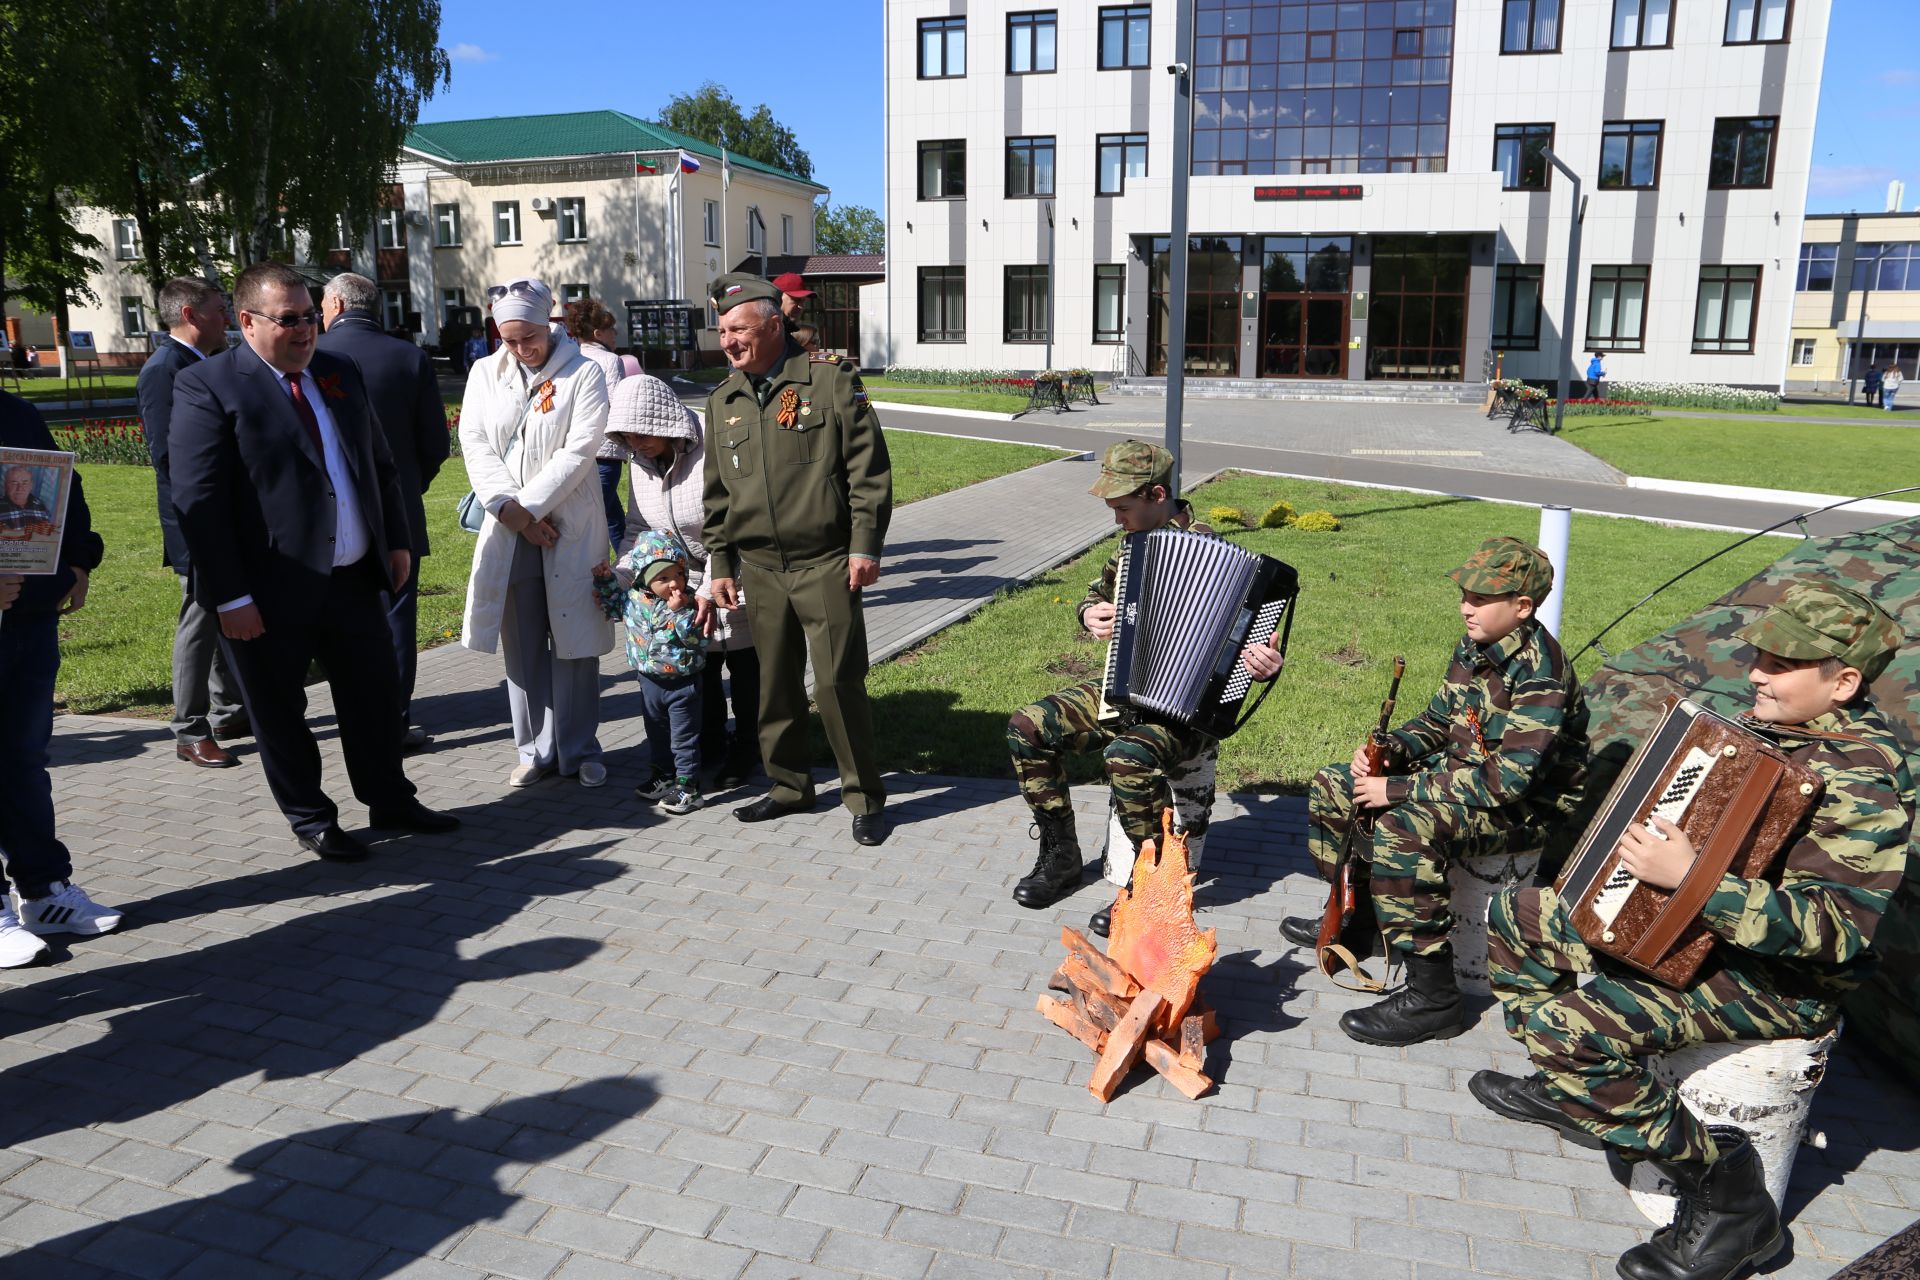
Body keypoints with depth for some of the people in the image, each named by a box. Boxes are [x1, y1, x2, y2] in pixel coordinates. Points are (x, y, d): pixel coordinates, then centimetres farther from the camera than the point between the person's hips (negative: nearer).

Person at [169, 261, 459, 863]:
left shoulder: (341, 373, 10)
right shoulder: (206, 385, -10)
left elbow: (379, 464, 17)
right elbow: (197, 499, -15)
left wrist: (396, 541, 11)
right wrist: (230, 597, -18)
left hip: (355, 578, 6)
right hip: (271, 591, -5)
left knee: (375, 695, 15)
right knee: (281, 713, 10)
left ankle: (390, 800, 33)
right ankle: (312, 821, 27)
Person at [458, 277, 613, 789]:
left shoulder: (584, 373, -1)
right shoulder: (485, 373, 11)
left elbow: (579, 450, -10)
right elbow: (475, 444, 2)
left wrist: (529, 507, -13)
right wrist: (510, 510, -11)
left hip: (569, 526, -3)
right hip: (507, 529, 3)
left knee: (574, 641, 1)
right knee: (521, 645, 7)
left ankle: (579, 750, 12)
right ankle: (536, 751, 17)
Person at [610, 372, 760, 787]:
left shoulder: (713, 451, -28)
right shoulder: (642, 462, -3)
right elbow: (637, 529, 5)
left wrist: (710, 592, -33)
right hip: (685, 578, 7)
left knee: (744, 663, 3)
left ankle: (746, 749, 20)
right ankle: (708, 747, 27)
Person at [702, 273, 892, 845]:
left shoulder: (831, 379, -3)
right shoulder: (723, 402, 12)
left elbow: (868, 469, -6)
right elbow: (717, 494, 17)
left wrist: (865, 546, -10)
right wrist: (720, 565, 14)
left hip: (826, 564, -5)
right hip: (760, 569, 5)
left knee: (839, 681, -4)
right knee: (775, 683, 11)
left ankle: (863, 797, 10)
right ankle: (789, 786, 27)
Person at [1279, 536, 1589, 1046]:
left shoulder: (1540, 672, -25)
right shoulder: (1474, 648, 2)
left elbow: (1508, 780, -31)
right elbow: (1438, 721, 15)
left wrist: (1399, 789, -29)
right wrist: (1388, 751, -7)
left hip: (1525, 807, -10)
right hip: (1462, 774, 10)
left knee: (1402, 829, -37)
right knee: (1334, 785, 8)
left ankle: (1433, 997, -27)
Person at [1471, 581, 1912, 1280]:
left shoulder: (1860, 783, -25)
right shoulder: (1777, 724, 3)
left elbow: (1831, 928, -34)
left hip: (1774, 981, -10)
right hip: (1698, 925, 10)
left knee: (1567, 1028, -29)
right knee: (1513, 918, 11)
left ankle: (1726, 1193, -10)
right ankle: (1564, 1088, 25)